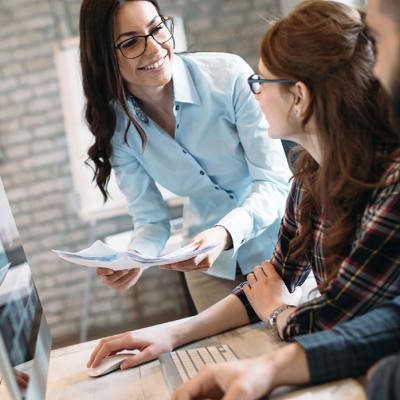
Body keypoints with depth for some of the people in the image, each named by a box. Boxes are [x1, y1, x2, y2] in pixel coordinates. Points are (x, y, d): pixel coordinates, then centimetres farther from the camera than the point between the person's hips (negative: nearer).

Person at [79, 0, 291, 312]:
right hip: (207, 261, 3)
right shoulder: (116, 124, -10)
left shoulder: (229, 75, -22)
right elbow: (151, 221, -4)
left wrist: (224, 235, -39)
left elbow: (274, 183, -21)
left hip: (277, 245, -2)